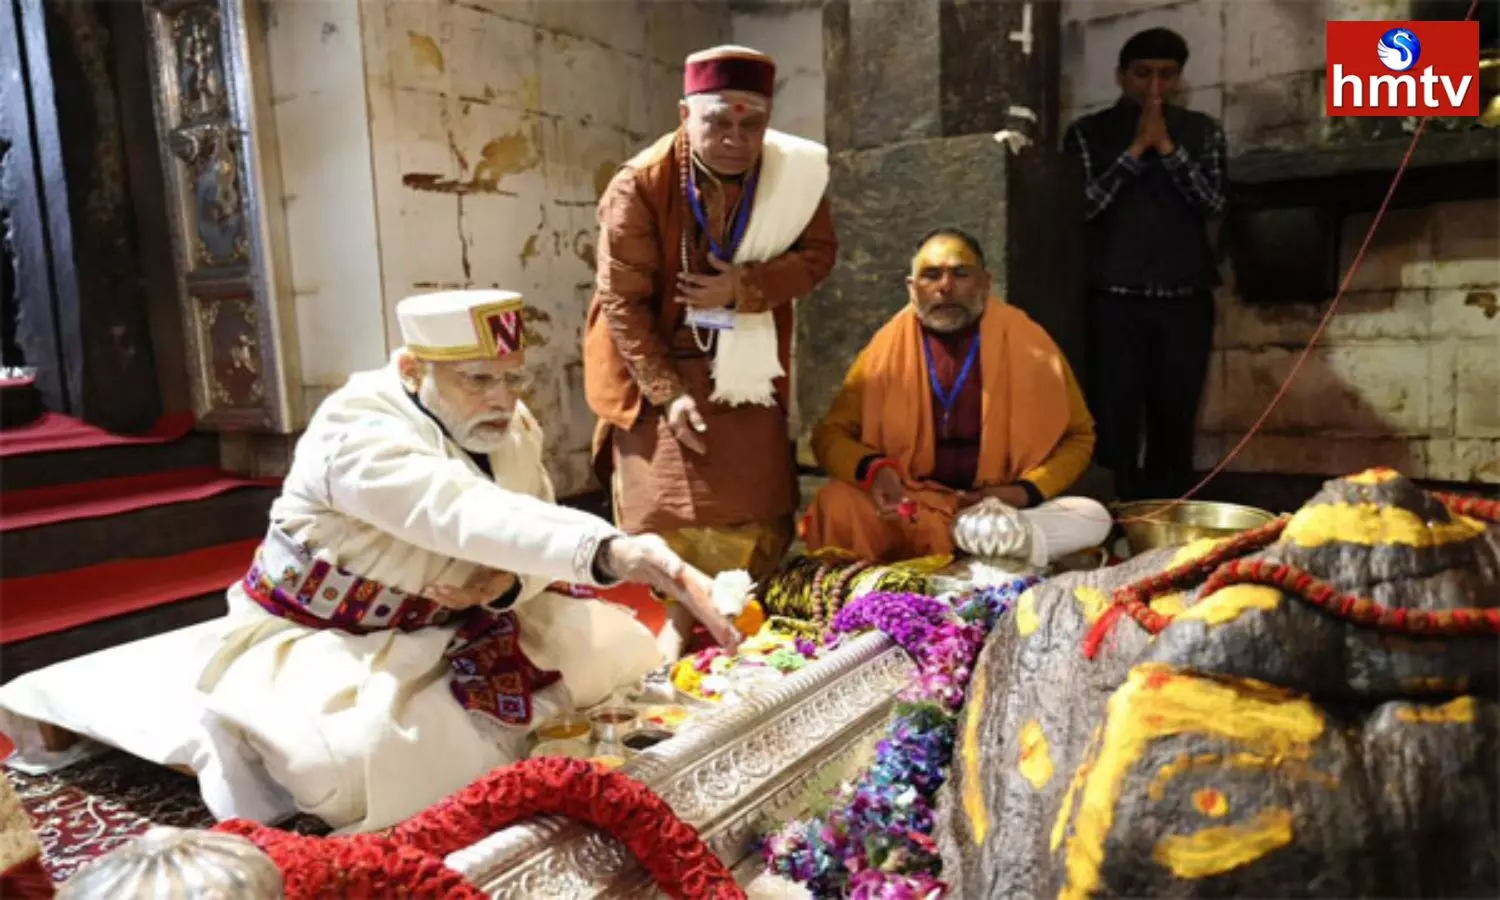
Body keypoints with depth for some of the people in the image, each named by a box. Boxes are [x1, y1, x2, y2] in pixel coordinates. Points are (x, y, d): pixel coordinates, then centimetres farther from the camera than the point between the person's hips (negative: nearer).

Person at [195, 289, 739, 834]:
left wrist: (509, 582, -25)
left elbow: (534, 538, 1)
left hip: (448, 629, 6)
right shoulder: (358, 433, -30)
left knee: (617, 650, -4)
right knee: (360, 761, -35)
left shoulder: (513, 428, -6)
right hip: (325, 642, -5)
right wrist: (610, 552, -63)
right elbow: (466, 514, -49)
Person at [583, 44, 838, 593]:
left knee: (758, 522, 8)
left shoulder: (796, 171, -9)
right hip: (659, 370, -3)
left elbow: (818, 254, 0)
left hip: (747, 371, 3)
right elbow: (623, 301, -16)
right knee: (664, 523, -5)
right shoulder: (640, 185, -19)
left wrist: (746, 287, -19)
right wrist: (668, 392, -19)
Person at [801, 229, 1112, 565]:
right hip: (908, 510, 0)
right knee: (836, 505, -29)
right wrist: (872, 469, -19)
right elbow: (831, 433, 3)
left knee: (1093, 517, -23)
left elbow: (1078, 436, 8)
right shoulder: (887, 346, 2)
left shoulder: (1026, 343, 0)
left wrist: (1027, 491, -11)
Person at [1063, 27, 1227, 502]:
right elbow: (1086, 205, -6)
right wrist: (1136, 149, -8)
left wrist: (1167, 147, -6)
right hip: (1115, 299, -2)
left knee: (1175, 423, 4)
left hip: (1186, 299, 3)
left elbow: (1213, 201, 0)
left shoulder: (1202, 131, 12)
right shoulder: (1088, 132, 5)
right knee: (1114, 421, -5)